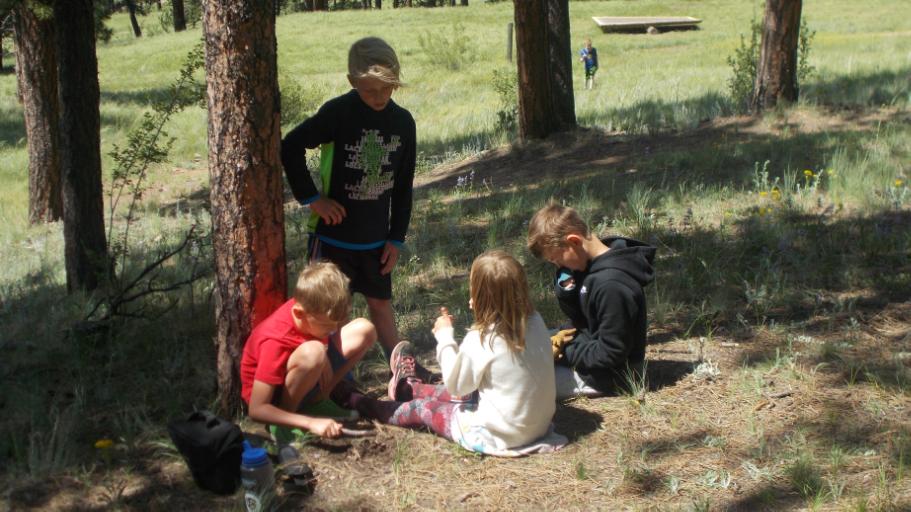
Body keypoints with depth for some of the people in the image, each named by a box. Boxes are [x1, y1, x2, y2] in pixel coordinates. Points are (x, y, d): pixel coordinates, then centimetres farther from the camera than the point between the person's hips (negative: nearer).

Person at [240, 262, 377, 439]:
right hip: (274, 395, -8)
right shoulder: (276, 341, -35)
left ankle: (318, 398, -1)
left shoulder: (307, 306, -17)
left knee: (364, 330, -7)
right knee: (312, 352, -41)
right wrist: (311, 423, -43)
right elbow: (257, 410, -37)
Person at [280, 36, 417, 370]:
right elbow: (290, 147, -12)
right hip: (333, 234, -4)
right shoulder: (338, 113, -16)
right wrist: (311, 197, -13)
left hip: (375, 236, 4)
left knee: (380, 302, 17)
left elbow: (403, 186, 6)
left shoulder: (403, 123, -1)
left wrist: (396, 238, 5)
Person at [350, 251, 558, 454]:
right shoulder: (535, 321, -8)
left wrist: (445, 337, 1)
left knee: (423, 408, 17)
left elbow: (456, 383, -9)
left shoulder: (480, 340, -25)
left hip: (497, 436, -7)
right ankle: (409, 388, 58)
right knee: (463, 394, 31)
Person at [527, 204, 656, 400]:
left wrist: (565, 352, -17)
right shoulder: (590, 264, -1)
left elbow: (610, 354, -25)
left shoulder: (611, 285, -30)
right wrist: (565, 290, -11)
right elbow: (580, 318, 9)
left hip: (605, 375, -10)